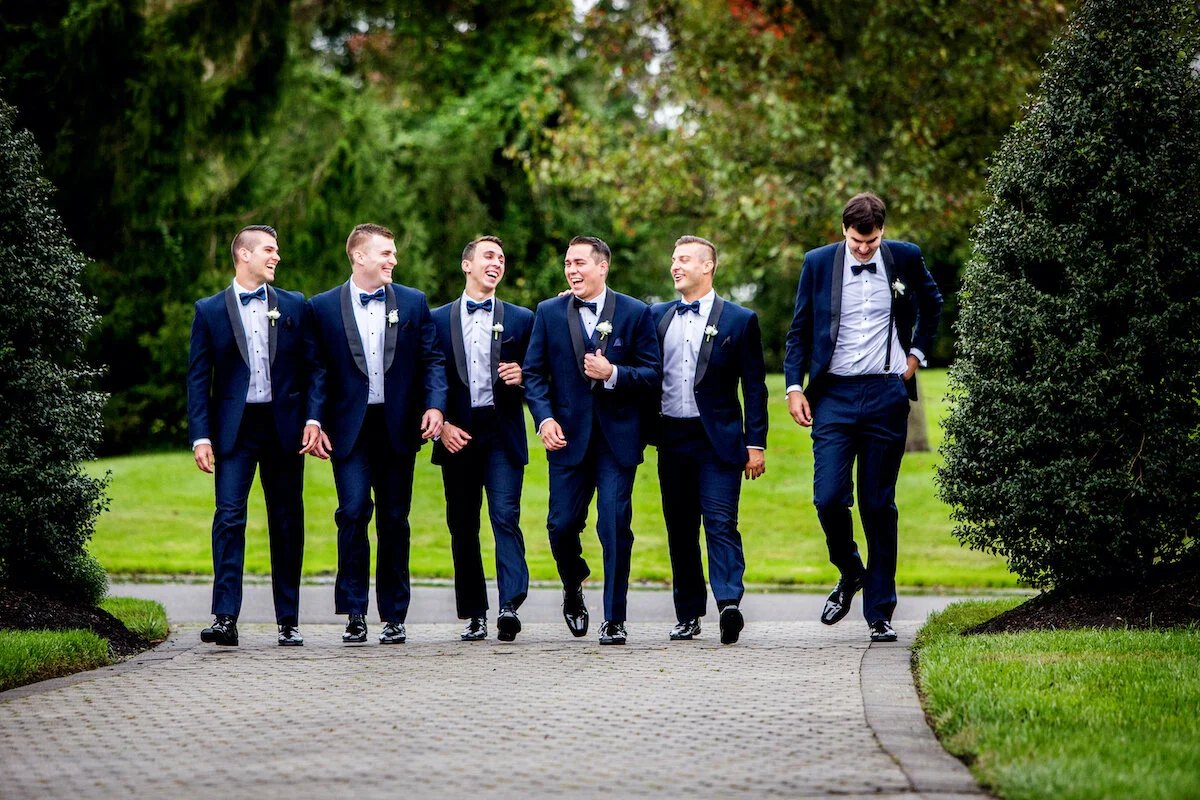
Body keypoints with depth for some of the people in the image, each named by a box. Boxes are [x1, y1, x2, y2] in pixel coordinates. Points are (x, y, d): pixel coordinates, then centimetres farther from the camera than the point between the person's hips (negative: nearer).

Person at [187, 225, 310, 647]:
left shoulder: (294, 306, 9)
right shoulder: (210, 311, 5)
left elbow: (309, 368, 9)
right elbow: (198, 378, 3)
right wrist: (200, 436, -6)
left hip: (284, 425, 2)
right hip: (234, 427, -2)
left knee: (288, 523, 5)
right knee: (229, 517, -12)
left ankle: (289, 622, 11)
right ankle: (225, 619, -15)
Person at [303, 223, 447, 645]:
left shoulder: (413, 303, 9)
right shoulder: (324, 307, 5)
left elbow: (432, 359, 8)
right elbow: (318, 369, 3)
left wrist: (434, 405, -9)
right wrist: (314, 419, -9)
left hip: (398, 428, 2)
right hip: (349, 429, -2)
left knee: (394, 521, 5)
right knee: (354, 512, -14)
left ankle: (393, 617, 12)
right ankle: (354, 613, -6)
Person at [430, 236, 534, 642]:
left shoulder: (521, 319, 12)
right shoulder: (438, 319, 10)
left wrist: (521, 378, -8)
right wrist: (441, 424, -5)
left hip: (503, 433, -1)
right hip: (457, 434, 1)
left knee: (506, 516, -15)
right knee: (463, 527, 3)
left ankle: (510, 605, -22)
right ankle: (474, 615, 10)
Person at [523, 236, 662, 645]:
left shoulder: (635, 313, 2)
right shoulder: (549, 312, 7)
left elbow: (652, 373, 0)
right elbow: (534, 372, 6)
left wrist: (613, 374, -17)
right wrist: (544, 417, -9)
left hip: (618, 437, -2)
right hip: (568, 435, 2)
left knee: (615, 527, -6)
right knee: (562, 524, 1)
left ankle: (614, 619, 2)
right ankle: (573, 587, 32)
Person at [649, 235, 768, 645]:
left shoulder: (740, 320, 1)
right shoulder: (657, 316, 12)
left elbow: (755, 386, 0)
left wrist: (756, 443, -4)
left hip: (718, 439, -4)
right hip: (672, 438, 4)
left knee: (721, 521, -14)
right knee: (680, 529, 7)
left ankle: (729, 603, -25)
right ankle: (688, 614, 14)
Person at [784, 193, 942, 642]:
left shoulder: (905, 258, 2)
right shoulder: (819, 263, 2)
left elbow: (932, 305, 22)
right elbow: (800, 329, 8)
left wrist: (917, 353, 13)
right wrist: (794, 386, -1)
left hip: (886, 394, 0)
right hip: (834, 394, 0)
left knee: (879, 505, 2)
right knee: (829, 498, -10)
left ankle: (880, 613, 9)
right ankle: (850, 573, 19)